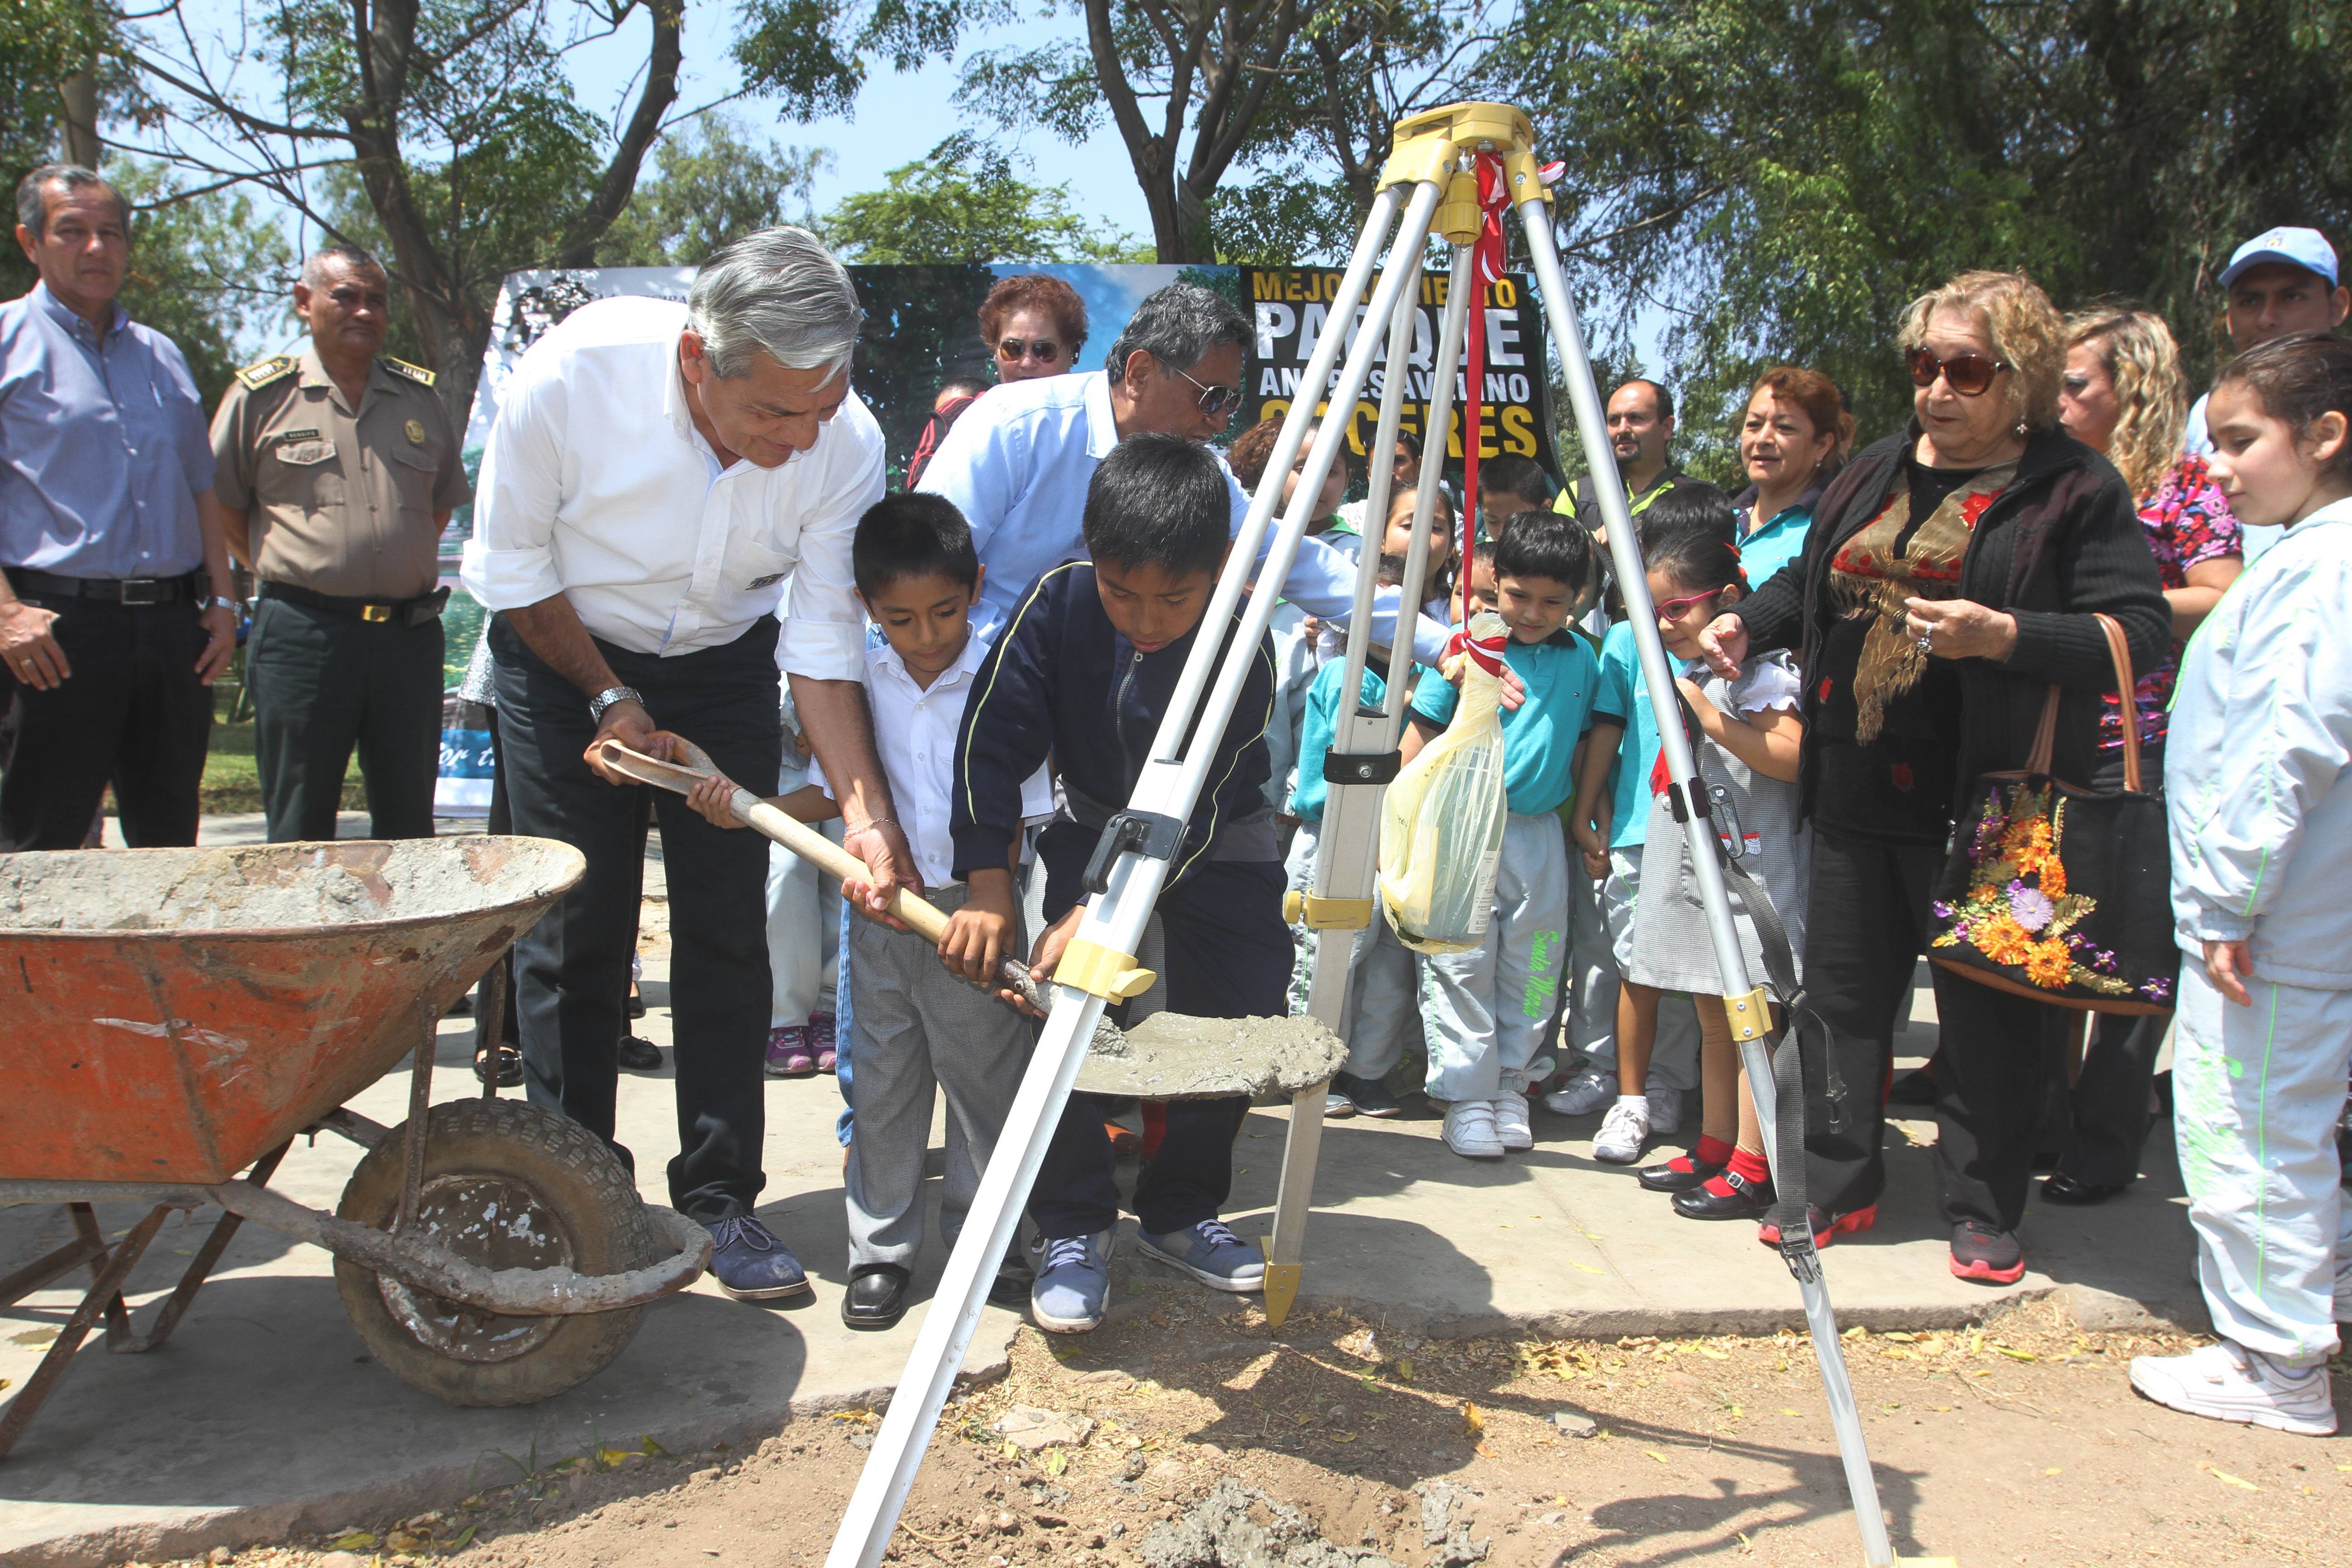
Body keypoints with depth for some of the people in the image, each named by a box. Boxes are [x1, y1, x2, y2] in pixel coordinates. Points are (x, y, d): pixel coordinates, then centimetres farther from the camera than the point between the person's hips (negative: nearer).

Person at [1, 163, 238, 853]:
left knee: (169, 842, 10)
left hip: (173, 626, 5)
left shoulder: (161, 356, 19)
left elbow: (202, 487, 22)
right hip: (59, 626, -5)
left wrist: (220, 598, 11)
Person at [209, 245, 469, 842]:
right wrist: (284, 572, 3)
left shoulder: (421, 397, 13)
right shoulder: (260, 394, 3)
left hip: (409, 632, 3)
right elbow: (221, 507, 6)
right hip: (303, 634, -3)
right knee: (300, 834, 2)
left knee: (409, 825, 7)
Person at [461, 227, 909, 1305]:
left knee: (727, 931, -2)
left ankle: (720, 1200, 9)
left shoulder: (847, 441, -26)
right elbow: (513, 568, -14)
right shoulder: (569, 377, -31)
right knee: (575, 930, -2)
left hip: (723, 662, 2)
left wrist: (866, 811, -28)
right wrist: (609, 700, -13)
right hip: (563, 652, -1)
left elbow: (826, 640, -18)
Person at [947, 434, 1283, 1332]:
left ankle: (1180, 1212, 16)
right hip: (1095, 821, 1)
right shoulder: (1059, 603, -25)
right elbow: (993, 739, -20)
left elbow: (1193, 812, -30)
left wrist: (1100, 913, -38)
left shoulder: (1243, 645, -29)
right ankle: (1073, 1230, -2)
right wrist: (987, 883, -27)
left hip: (1213, 839, 0)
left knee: (1240, 1017, -5)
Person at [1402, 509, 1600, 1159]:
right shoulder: (1466, 644, -4)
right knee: (1462, 965, -4)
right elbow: (1421, 736, 0)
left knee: (1533, 970, 8)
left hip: (1539, 835, 4)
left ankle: (1512, 1087, 21)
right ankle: (1467, 1098, 4)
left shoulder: (1581, 659, 8)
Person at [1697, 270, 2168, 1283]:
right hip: (1857, 793, 6)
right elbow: (1810, 581, 27)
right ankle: (1836, 1189, 25)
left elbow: (2138, 633, -12)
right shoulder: (1876, 475, 14)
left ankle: (1986, 1215, 20)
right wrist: (1748, 623, 8)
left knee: (1988, 1013, 4)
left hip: (1987, 807, -5)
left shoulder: (2078, 490, -4)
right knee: (1844, 996, 11)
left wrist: (2004, 635, -25)